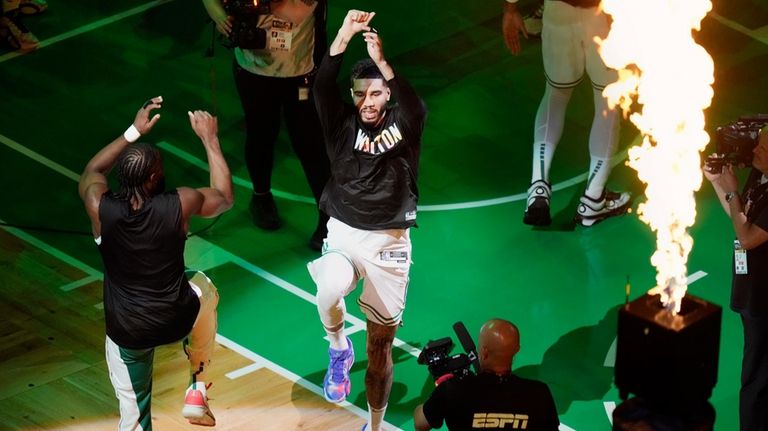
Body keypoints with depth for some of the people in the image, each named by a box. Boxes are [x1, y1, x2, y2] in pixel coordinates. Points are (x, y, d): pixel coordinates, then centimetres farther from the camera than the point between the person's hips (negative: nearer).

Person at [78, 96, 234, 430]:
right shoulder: (180, 204, -17)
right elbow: (224, 197, 6)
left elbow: (92, 171, 11)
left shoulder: (100, 209, -15)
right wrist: (209, 138, 13)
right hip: (177, 319, 0)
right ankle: (197, 392, 39)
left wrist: (134, 131, 14)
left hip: (126, 333, 0)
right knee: (205, 291, 35)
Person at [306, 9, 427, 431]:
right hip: (343, 235, 0)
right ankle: (339, 349, -1)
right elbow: (321, 88, -19)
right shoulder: (342, 123, -1)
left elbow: (415, 106, -27)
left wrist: (381, 61, -42)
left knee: (381, 343, 7)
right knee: (329, 292, -34)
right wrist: (344, 36, -33)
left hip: (389, 242, 0)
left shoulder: (402, 124, -3)